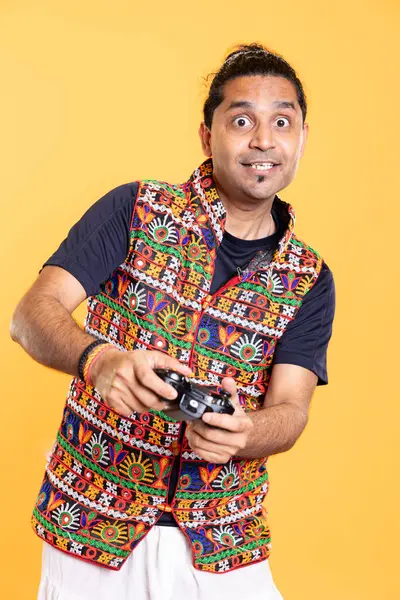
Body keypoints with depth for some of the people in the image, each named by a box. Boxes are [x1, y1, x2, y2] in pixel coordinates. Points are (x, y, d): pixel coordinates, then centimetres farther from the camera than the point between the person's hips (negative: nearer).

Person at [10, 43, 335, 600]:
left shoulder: (309, 280, 1)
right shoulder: (135, 210, -6)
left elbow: (290, 409, -6)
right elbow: (33, 313, -13)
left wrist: (241, 433, -30)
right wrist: (99, 360, -34)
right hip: (91, 521, -1)